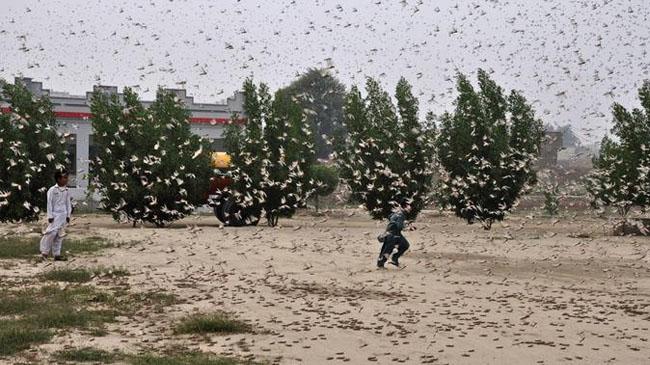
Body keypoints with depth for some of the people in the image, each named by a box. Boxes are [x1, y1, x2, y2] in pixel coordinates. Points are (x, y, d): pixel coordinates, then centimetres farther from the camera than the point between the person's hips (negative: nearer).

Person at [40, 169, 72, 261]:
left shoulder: (67, 191, 9)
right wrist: (50, 216, -10)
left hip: (63, 215, 5)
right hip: (55, 214, -5)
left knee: (59, 235, 7)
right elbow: (49, 203, -7)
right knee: (52, 232, -13)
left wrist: (68, 215, 12)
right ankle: (44, 251, -1)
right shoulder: (52, 190, -7)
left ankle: (57, 254, 10)